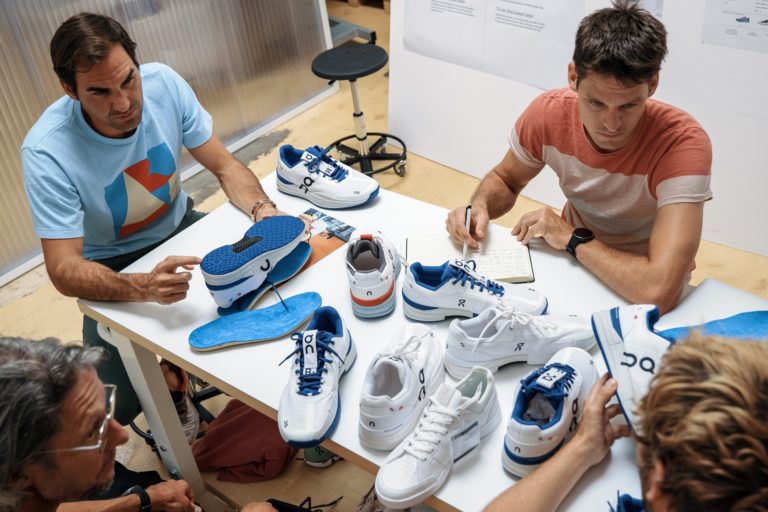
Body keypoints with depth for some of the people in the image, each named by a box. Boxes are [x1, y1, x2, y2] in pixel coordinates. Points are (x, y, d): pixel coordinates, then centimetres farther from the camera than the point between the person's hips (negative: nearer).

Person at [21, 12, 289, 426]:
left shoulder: (164, 84, -19)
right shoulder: (46, 152, -29)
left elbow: (225, 167, -11)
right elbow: (64, 271, -29)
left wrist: (262, 209, -32)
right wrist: (144, 287, -49)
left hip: (179, 227, 4)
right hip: (112, 267, -3)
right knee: (114, 407, -17)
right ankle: (167, 383, 20)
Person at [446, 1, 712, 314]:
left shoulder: (682, 143, -27)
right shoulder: (548, 112, -15)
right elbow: (505, 179, 4)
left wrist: (571, 238, -25)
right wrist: (480, 206, -16)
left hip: (639, 297, -2)